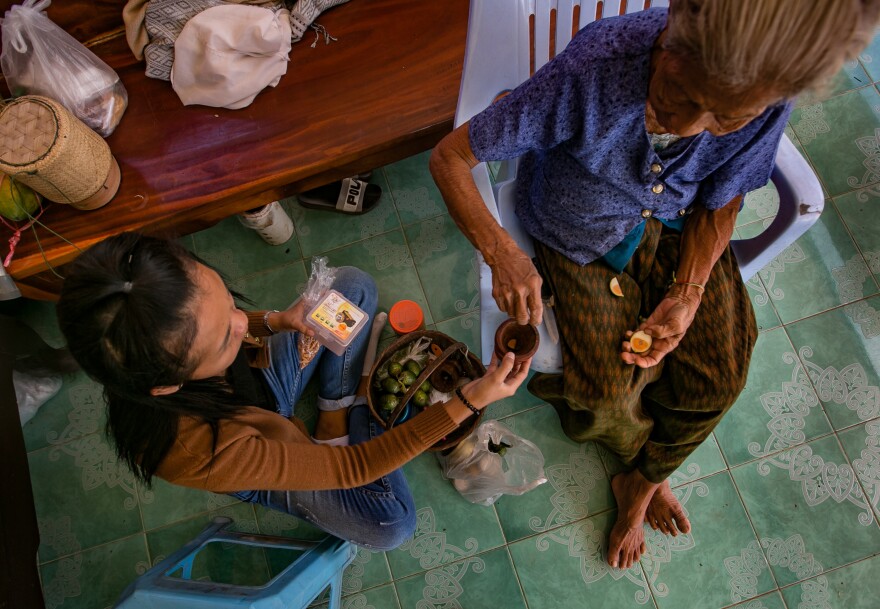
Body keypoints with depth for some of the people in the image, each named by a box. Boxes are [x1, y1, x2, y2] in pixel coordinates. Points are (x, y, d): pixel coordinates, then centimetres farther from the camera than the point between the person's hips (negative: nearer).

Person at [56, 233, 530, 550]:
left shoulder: (156, 334, -33)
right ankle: (347, 412, 7)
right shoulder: (203, 454, -47)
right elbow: (352, 469, -36)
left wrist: (276, 322, -24)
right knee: (389, 527, -16)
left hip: (259, 377, 5)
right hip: (260, 463, -4)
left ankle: (337, 405, 7)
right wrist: (468, 402, -39)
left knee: (353, 284, -2)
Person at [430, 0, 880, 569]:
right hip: (581, 237, -2)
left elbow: (720, 204, -6)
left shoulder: (769, 101, -25)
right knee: (609, 388, -12)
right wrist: (501, 252, -39)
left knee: (718, 376, -4)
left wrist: (686, 296, -18)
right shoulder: (592, 72, -37)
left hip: (676, 225, 3)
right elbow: (450, 156, -27)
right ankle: (648, 466, 29)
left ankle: (640, 482, 28)